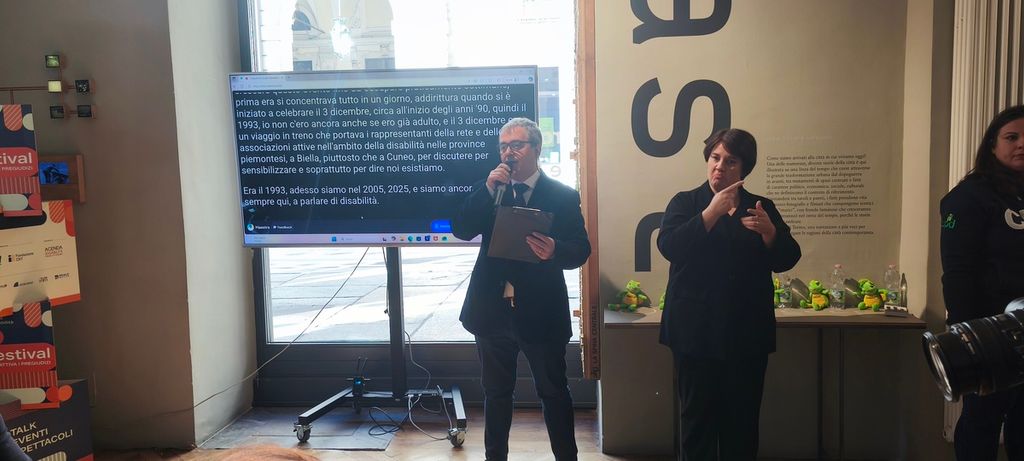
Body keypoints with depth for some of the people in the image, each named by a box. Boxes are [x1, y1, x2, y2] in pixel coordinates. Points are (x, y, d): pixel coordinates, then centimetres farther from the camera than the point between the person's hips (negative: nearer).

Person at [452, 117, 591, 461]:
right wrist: (488, 188, -15)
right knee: (496, 391, 16)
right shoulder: (488, 190, 7)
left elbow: (581, 250, -8)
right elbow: (461, 231, -5)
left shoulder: (563, 196, -1)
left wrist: (554, 250, -30)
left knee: (554, 391, 9)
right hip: (493, 310, 3)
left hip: (540, 312, -2)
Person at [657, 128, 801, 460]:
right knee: (696, 415, 3)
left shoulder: (761, 208, 10)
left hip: (747, 331, 2)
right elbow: (668, 246, -13)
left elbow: (786, 259, 2)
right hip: (696, 330, -2)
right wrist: (711, 213, -20)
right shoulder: (685, 203, 4)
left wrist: (769, 231, -17)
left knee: (743, 417, 7)